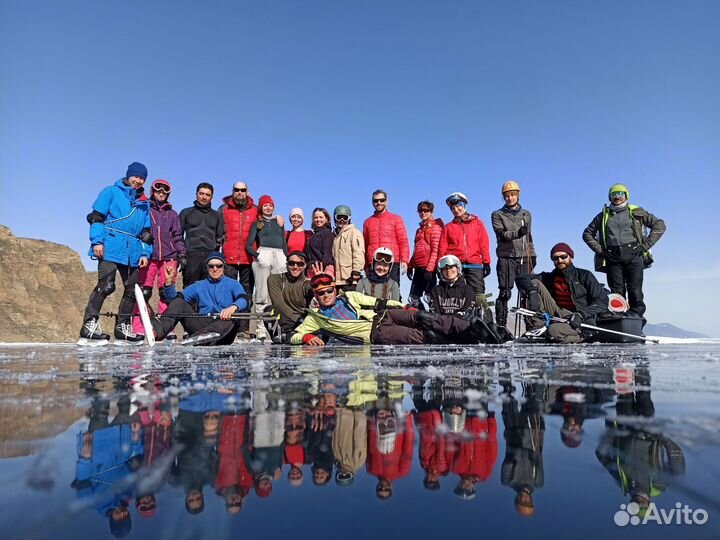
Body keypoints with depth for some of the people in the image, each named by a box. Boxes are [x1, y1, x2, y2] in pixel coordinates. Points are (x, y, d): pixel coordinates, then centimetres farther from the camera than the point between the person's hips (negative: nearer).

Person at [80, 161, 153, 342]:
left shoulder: (144, 202, 21)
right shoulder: (111, 192, 7)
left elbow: (146, 231, 21)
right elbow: (96, 217, 0)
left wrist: (145, 253, 10)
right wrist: (97, 241, -11)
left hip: (133, 253, 6)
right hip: (110, 248, -6)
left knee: (132, 288, 7)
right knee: (106, 285, -17)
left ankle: (122, 326, 17)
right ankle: (89, 324, -11)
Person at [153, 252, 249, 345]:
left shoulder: (233, 284, 12)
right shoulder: (198, 286, 21)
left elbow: (244, 299, -9)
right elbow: (174, 298, 11)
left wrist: (233, 307, -31)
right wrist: (169, 281, -7)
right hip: (201, 325, 3)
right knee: (178, 302, -10)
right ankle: (160, 329, -38)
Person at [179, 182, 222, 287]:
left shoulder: (216, 215, 19)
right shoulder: (186, 212, 13)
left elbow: (219, 237, 20)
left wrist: (216, 248, 5)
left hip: (211, 257, 2)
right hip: (191, 256, -1)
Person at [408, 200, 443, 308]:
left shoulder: (435, 227, -3)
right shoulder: (420, 229, 23)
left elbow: (435, 250, -12)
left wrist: (429, 269, -19)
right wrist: (410, 266, 17)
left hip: (428, 267, -8)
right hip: (418, 267, 8)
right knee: (412, 298, 6)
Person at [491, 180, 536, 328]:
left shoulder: (526, 214, 19)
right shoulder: (497, 215, 6)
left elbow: (529, 237, 22)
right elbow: (501, 234, -10)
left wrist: (532, 255, 14)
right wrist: (517, 233, -27)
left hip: (524, 258, 3)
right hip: (506, 258, -3)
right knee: (505, 293, -6)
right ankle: (501, 324, -5)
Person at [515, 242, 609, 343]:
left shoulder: (584, 275, 2)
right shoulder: (550, 277, 11)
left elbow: (602, 301, -6)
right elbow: (521, 278, 1)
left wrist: (581, 314, -21)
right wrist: (532, 291, -21)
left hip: (582, 321, -5)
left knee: (554, 330, -39)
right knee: (535, 283, -6)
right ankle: (537, 328, -16)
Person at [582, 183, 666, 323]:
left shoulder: (636, 212, 14)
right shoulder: (603, 216, 19)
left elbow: (659, 225, 11)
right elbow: (587, 233, 21)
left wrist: (646, 245, 1)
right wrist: (599, 249, 8)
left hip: (633, 255, -1)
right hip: (613, 258, 1)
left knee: (635, 292, -8)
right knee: (617, 294, -5)